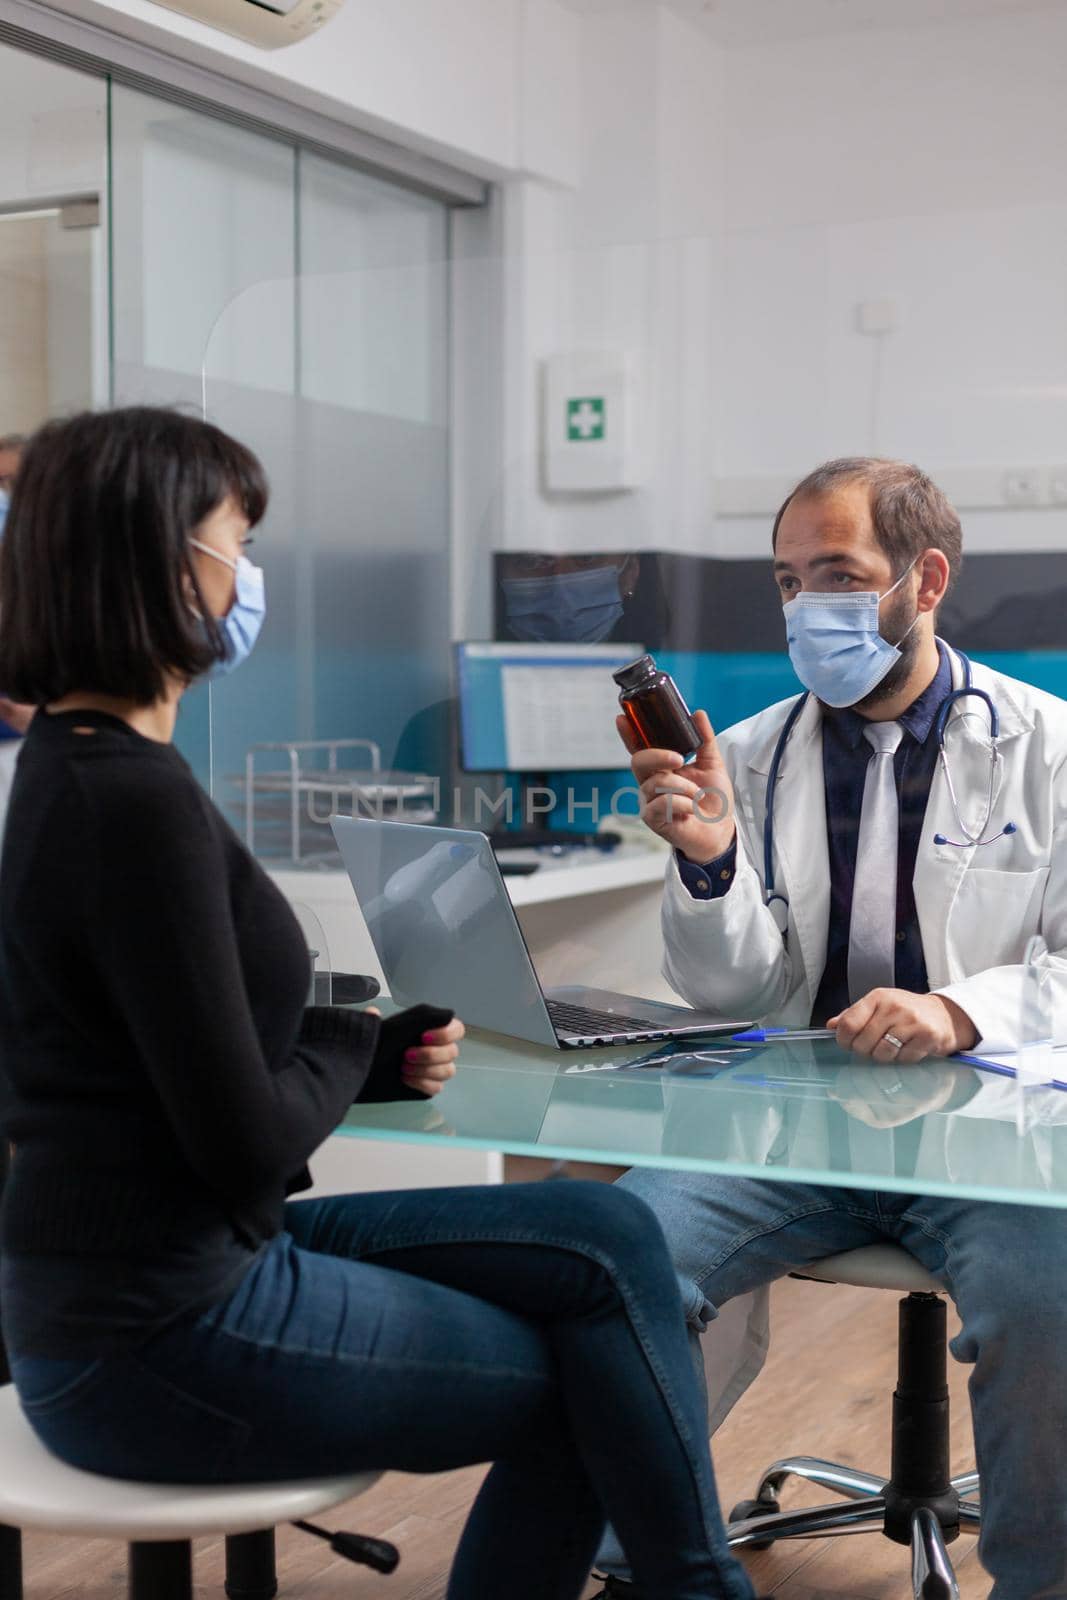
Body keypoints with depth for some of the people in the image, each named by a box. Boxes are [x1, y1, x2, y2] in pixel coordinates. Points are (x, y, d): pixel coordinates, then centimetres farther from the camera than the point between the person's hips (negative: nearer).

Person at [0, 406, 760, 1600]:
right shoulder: (136, 802, -23)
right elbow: (249, 1141, -21)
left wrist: (380, 1053, 0)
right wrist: (358, 1044, -2)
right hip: (166, 1339, -9)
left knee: (605, 1240, 9)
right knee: (586, 1381, 7)